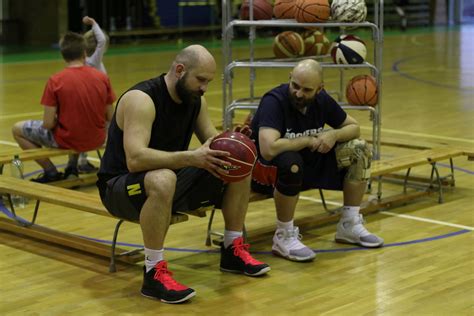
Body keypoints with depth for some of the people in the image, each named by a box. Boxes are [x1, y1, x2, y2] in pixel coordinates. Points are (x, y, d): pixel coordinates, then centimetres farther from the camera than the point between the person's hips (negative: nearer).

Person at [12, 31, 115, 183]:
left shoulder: (55, 81, -16)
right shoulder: (102, 77, -7)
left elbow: (48, 124, -16)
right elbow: (110, 117, -1)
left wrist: (57, 120, 7)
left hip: (68, 141, -5)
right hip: (97, 140, 5)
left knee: (17, 129, 15)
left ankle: (51, 171, 12)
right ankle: (72, 166, 29)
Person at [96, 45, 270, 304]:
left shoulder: (195, 99, 0)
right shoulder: (141, 99, -26)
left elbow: (211, 138, 9)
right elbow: (135, 159, -37)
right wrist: (191, 158, -42)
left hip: (171, 179, 8)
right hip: (121, 186, -8)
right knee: (163, 180, -42)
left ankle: (233, 250, 12)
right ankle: (154, 273, -29)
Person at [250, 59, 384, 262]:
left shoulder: (322, 100, -4)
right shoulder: (274, 101, -25)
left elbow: (354, 127, 9)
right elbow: (269, 149, -39)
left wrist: (334, 135, -15)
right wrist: (308, 140, -24)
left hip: (309, 163, 7)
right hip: (265, 169, -7)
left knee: (358, 150, -6)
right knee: (290, 162, -41)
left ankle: (349, 225, 6)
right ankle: (284, 237, -21)